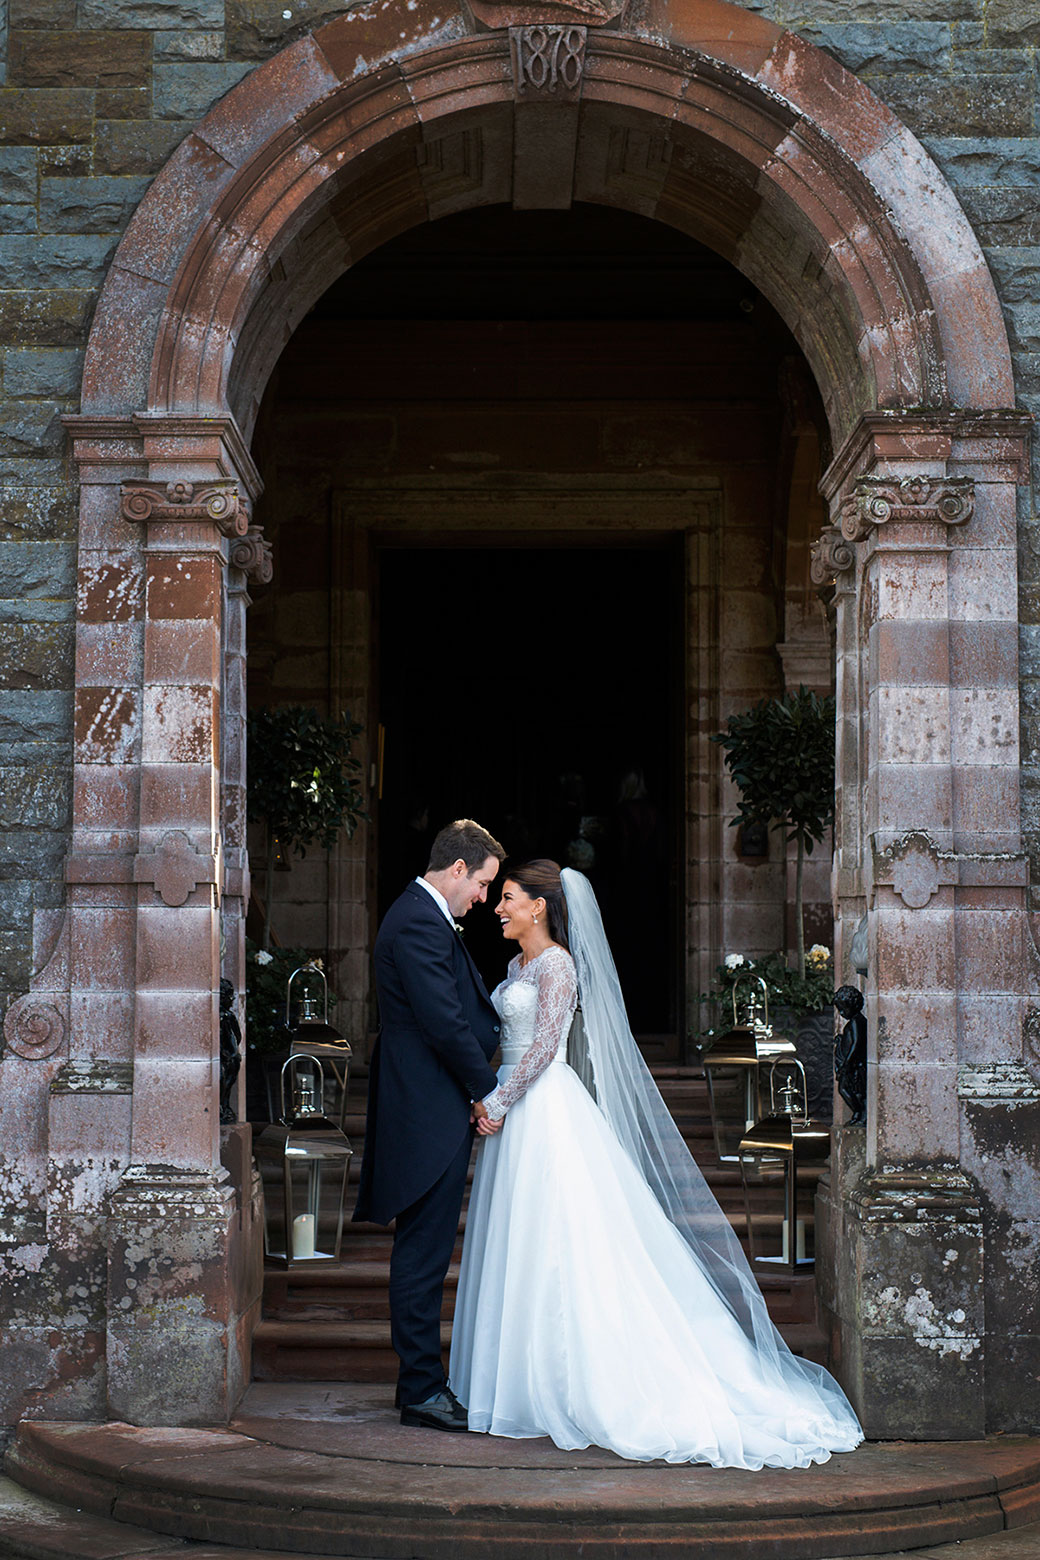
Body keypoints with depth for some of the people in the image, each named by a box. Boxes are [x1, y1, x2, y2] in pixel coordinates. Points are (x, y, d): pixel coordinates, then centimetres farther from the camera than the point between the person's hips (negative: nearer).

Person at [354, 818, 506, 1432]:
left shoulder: (430, 919, 18)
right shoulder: (418, 923, -17)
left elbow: (469, 1009, 19)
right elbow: (444, 1021, -21)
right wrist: (485, 1088, -10)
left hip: (435, 1110, 11)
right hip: (430, 1113, -11)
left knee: (425, 1251, 14)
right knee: (424, 1253, -5)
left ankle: (422, 1380, 21)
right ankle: (422, 1391, 0)